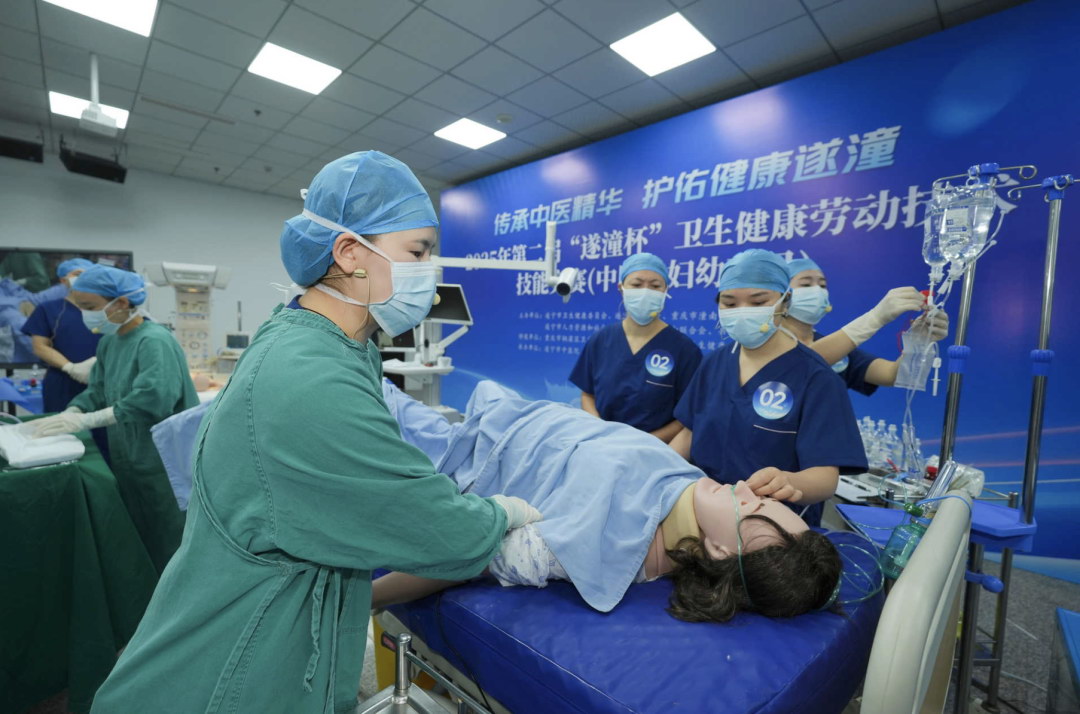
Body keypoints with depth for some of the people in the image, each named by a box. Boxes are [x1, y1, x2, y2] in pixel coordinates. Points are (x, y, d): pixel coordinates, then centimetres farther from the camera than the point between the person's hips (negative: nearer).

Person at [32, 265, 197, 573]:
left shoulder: (155, 341, -19)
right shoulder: (109, 342, 10)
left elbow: (154, 398, -32)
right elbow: (98, 390, 13)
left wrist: (86, 420, -27)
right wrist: (69, 414, -6)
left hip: (164, 465, -9)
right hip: (129, 462, 9)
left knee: (166, 546, 4)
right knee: (137, 542, 21)